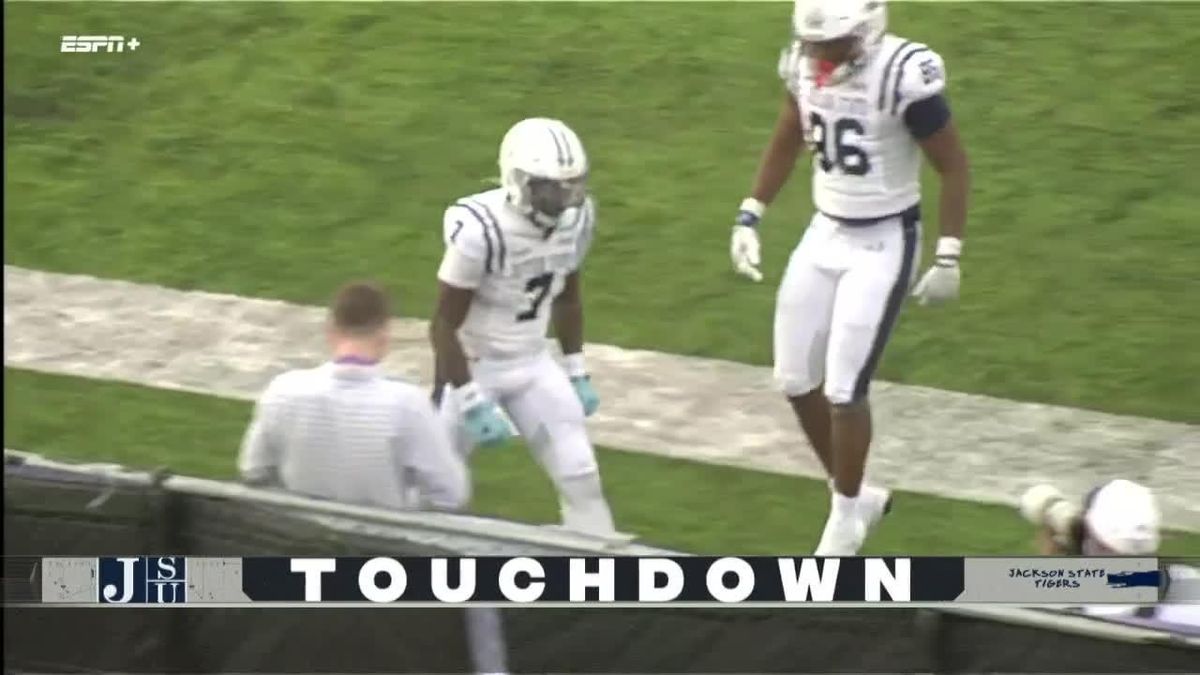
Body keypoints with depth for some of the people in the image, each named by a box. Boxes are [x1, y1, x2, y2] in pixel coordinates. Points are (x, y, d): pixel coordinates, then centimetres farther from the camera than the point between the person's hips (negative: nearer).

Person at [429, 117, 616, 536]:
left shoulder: (576, 217, -9)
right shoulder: (481, 230, -30)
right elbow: (445, 326, -22)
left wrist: (576, 373, 12)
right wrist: (473, 403, -24)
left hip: (532, 363, 5)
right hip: (473, 364, -5)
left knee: (581, 479, 0)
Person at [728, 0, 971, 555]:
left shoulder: (903, 76, -24)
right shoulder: (804, 64, -4)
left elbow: (953, 166, -14)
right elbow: (785, 144, 14)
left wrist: (949, 258, -14)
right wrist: (749, 218, 9)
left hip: (882, 243, -7)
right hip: (825, 234, 7)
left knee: (843, 388, -7)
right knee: (796, 380, 9)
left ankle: (846, 517, 12)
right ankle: (854, 496, 28)